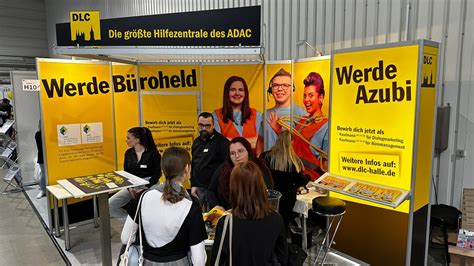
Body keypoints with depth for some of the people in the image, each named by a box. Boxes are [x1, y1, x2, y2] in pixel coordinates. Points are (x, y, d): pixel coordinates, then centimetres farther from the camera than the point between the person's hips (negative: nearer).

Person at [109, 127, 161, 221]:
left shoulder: (153, 153, -9)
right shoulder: (128, 153, 7)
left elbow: (157, 173, -8)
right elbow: (126, 173, 10)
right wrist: (129, 188, -8)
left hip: (149, 185, -5)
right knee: (110, 205, -10)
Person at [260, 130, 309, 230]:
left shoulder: (265, 156, -11)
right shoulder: (294, 161, -16)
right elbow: (301, 181, -7)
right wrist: (307, 178, 15)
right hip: (286, 199, -2)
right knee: (283, 225, 12)